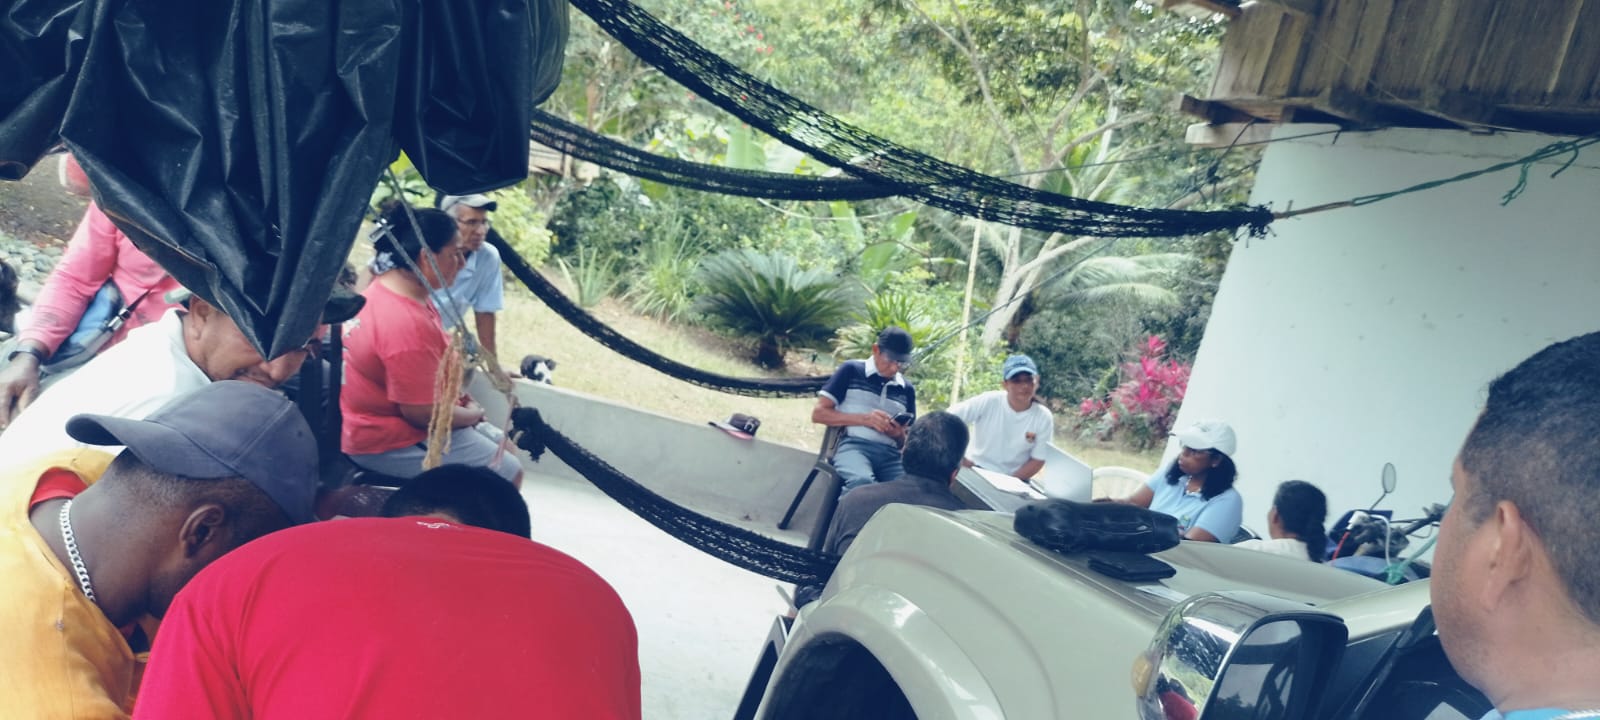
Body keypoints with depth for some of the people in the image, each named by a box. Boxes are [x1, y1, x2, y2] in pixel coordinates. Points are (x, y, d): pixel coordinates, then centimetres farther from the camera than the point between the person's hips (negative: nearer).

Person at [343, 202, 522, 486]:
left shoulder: (385, 287, 0)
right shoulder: (407, 325, -32)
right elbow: (422, 414, -27)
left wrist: (454, 395, 6)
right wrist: (474, 414, -9)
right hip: (389, 443, -10)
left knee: (504, 451, 16)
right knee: (507, 474, -9)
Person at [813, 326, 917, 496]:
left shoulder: (907, 390, 21)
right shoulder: (851, 370, 9)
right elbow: (818, 413, 3)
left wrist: (899, 435, 0)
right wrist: (864, 419, -8)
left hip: (890, 454, 4)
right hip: (854, 445, -4)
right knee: (862, 482, -39)